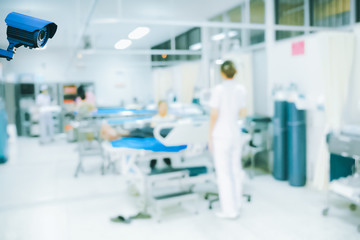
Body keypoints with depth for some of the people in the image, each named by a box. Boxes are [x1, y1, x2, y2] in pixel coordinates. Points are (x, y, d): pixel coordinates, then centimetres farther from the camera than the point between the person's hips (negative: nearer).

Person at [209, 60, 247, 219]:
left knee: (224, 173, 2)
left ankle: (229, 210, 8)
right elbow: (243, 113, 9)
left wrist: (210, 136, -4)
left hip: (221, 135, -6)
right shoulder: (241, 89, 2)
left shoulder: (218, 90, -13)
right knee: (236, 170, 15)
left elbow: (214, 115, -13)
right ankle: (237, 204, 29)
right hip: (235, 134, 6)